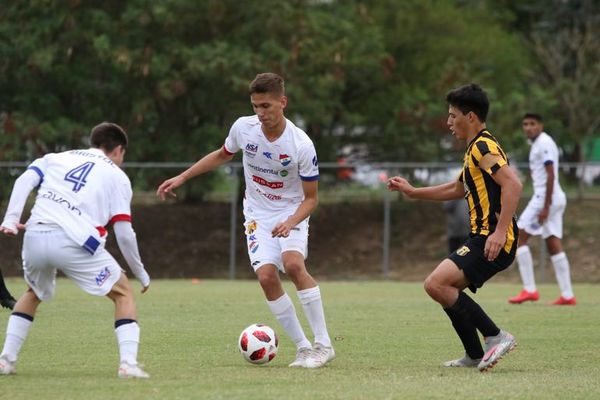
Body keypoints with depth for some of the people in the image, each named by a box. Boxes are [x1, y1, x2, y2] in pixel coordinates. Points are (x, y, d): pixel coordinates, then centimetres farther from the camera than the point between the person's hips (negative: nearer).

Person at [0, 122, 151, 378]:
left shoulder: (56, 158, 27)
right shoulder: (117, 177, 18)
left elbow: (24, 181, 7)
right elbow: (123, 233, 10)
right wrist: (141, 273, 19)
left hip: (35, 238, 4)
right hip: (74, 242, -4)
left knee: (33, 294, 33)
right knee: (123, 294, 13)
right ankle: (128, 364, -4)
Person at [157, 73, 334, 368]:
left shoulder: (301, 145, -22)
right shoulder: (243, 127, -12)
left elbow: (310, 198, -12)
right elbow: (222, 155, 12)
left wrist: (291, 222, -30)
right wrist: (182, 178, 11)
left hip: (291, 213, -3)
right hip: (258, 215, 3)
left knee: (293, 263, -30)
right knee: (266, 275, -19)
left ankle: (323, 345, -22)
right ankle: (303, 348, -8)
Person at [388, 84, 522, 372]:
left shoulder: (483, 147, -12)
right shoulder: (476, 148, 21)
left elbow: (512, 184, -25)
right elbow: (458, 189, 36)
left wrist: (500, 232, -31)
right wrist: (412, 192, 34)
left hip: (493, 241, -11)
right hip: (482, 237, 11)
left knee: (436, 284, -20)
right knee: (445, 289, 20)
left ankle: (496, 337, -17)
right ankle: (475, 356, 25)